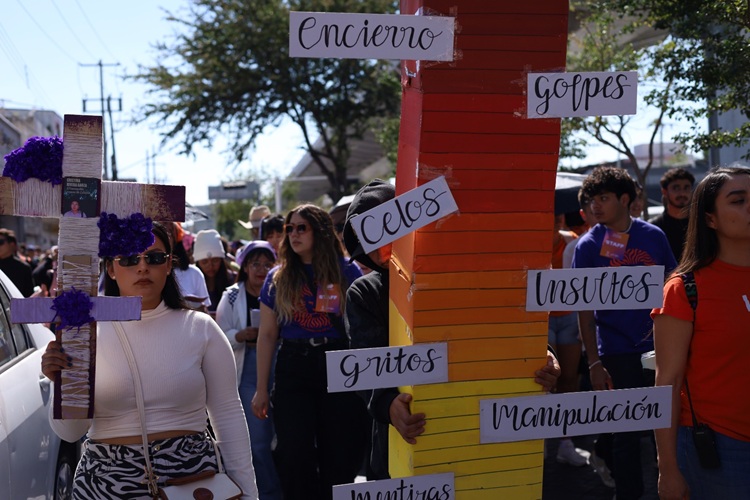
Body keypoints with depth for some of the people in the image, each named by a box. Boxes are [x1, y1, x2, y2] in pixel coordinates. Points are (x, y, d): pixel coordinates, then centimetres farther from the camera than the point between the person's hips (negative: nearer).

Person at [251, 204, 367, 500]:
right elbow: (266, 335, 8)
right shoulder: (278, 278, 7)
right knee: (294, 456, -1)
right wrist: (261, 388, 6)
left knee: (340, 455, 5)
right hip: (293, 369, 2)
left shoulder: (347, 272, 1)